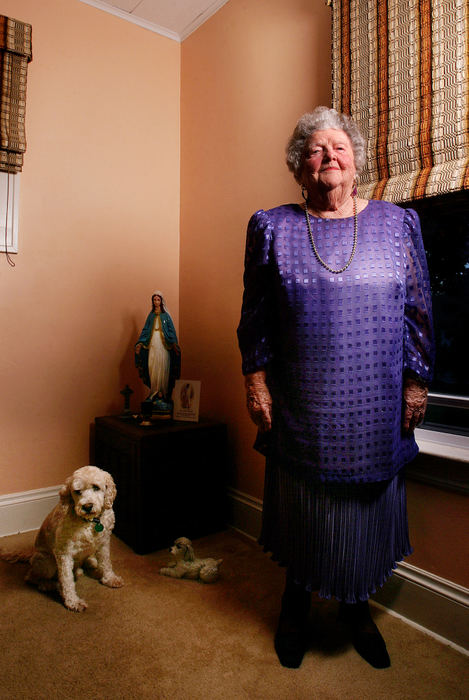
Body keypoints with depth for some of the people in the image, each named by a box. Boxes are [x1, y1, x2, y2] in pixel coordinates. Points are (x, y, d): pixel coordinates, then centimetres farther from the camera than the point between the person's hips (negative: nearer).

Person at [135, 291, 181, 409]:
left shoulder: (166, 315, 4)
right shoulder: (151, 315, 13)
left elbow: (171, 330, 0)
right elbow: (145, 330, 11)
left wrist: (174, 344, -12)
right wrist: (140, 343, 1)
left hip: (163, 345, -3)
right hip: (152, 344, 3)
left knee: (162, 368, -5)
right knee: (152, 367, 0)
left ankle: (162, 392, -1)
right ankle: (154, 392, 8)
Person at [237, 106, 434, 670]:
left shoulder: (397, 223, 6)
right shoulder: (271, 227, 3)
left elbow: (417, 312, 6)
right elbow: (254, 316, 2)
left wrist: (416, 382, 3)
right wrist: (256, 382, -3)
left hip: (377, 407, 2)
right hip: (301, 407, -1)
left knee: (368, 508, 13)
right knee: (302, 509, 12)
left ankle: (356, 608, 40)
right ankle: (296, 606, 39)